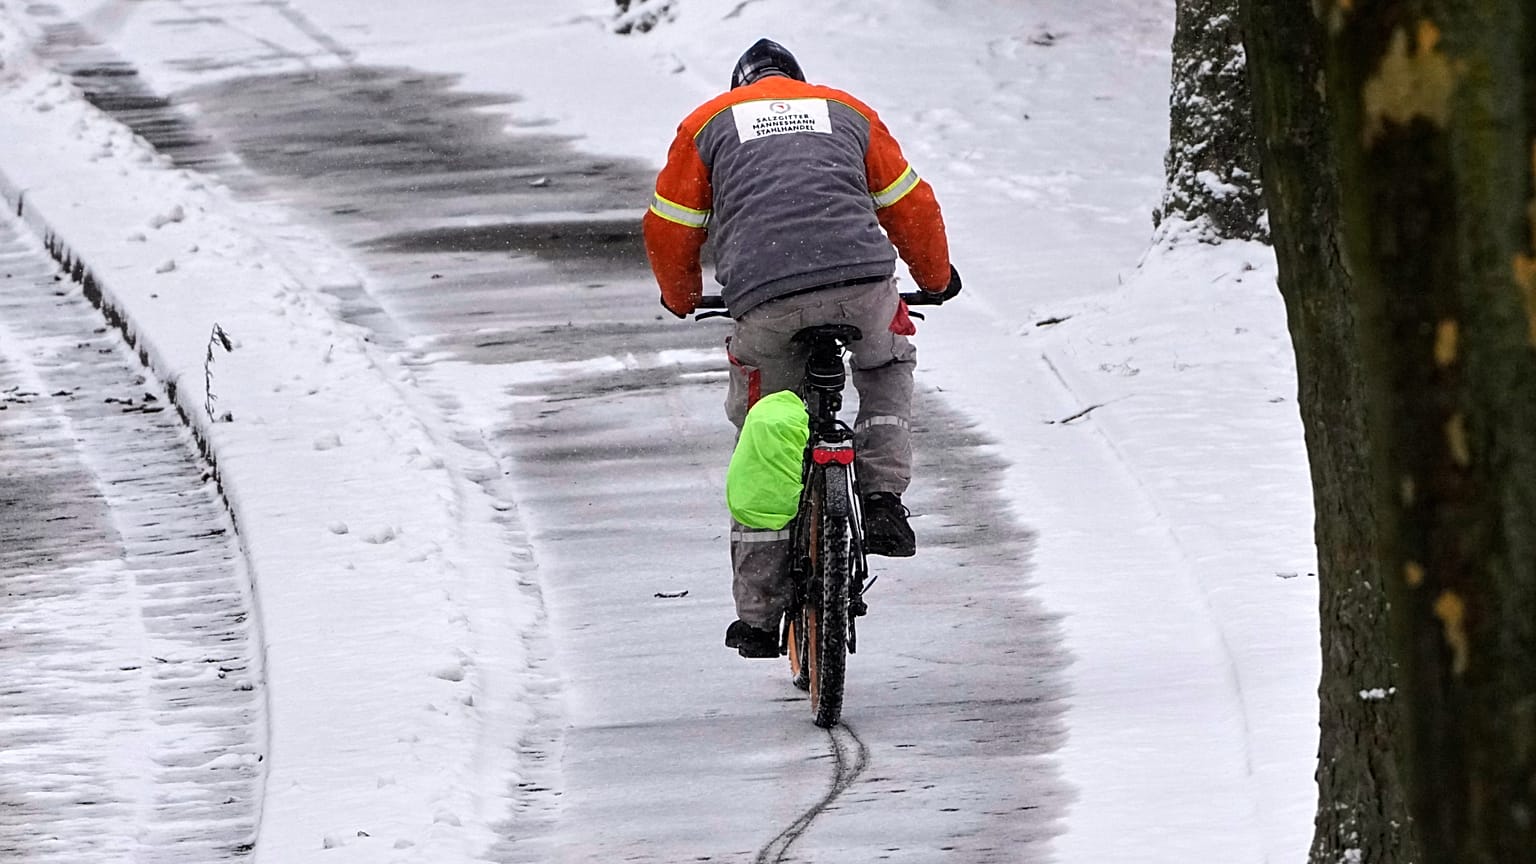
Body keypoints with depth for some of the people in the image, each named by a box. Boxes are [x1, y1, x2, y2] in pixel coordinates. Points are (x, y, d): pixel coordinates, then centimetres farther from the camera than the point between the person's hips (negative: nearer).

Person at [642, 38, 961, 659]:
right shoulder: (848, 112, 27)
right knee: (888, 363, 34)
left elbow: (668, 229, 24)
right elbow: (912, 207, 31)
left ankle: (759, 615, 14)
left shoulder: (708, 123, 24)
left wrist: (682, 298, 43)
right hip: (863, 283, 1)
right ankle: (882, 499, 15)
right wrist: (936, 277, 49)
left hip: (764, 303, -1)